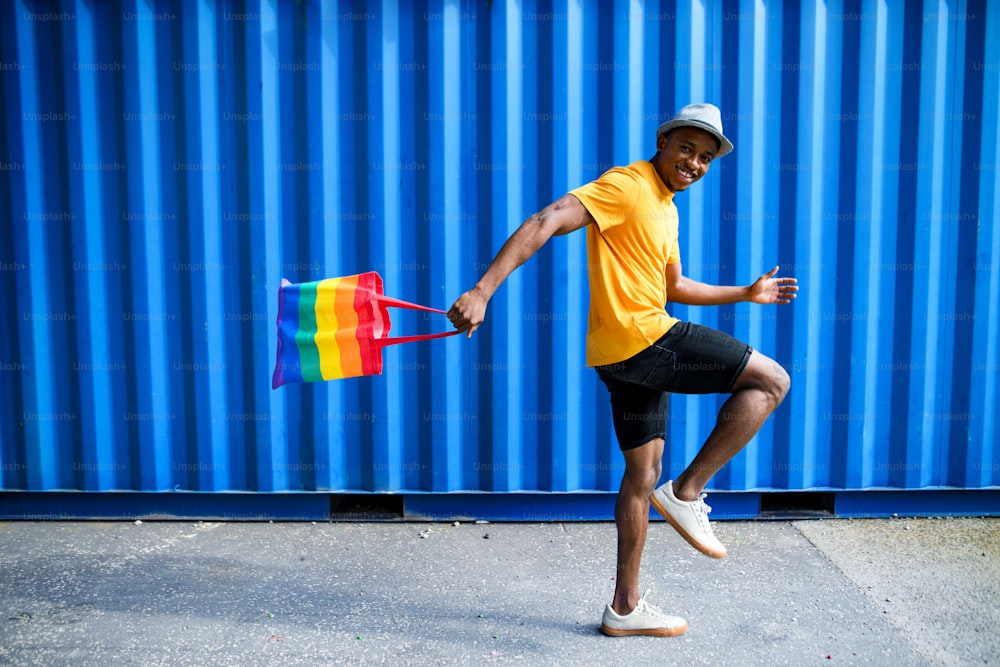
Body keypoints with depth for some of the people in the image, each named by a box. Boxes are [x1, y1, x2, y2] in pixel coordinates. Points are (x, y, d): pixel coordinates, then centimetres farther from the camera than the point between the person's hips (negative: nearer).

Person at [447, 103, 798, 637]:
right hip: (643, 339, -10)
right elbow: (544, 223, -21)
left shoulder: (666, 209, 20)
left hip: (629, 354, 10)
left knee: (643, 470, 14)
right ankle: (686, 492, -1)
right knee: (772, 381, -4)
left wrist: (747, 294, 31)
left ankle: (625, 608, 25)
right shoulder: (626, 186, -10)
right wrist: (483, 291, -31)